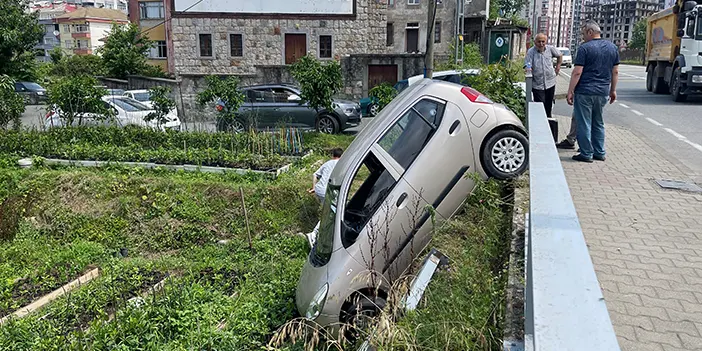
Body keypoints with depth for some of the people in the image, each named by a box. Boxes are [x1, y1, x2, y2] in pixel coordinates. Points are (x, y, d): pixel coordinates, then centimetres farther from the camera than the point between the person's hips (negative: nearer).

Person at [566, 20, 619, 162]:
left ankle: (586, 154, 5)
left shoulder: (585, 48, -10)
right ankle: (599, 153, 21)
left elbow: (577, 72, -14)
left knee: (584, 124, 2)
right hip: (603, 92, 6)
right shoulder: (612, 48, 9)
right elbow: (615, 72, 12)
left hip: (585, 92, -6)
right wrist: (613, 90, 19)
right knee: (598, 123, 17)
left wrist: (570, 91, -10)